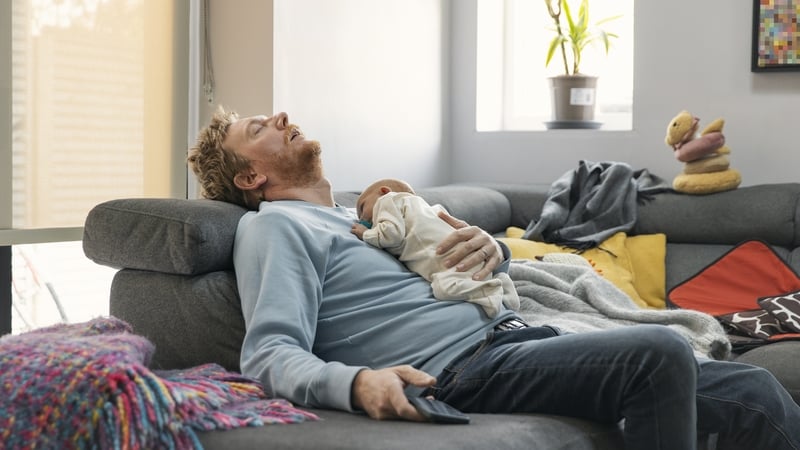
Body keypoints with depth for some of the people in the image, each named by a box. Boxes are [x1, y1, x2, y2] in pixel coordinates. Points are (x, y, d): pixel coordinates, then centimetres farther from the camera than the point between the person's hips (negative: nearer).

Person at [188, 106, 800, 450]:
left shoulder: (361, 219, 30)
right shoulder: (275, 225, 5)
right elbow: (270, 352, -10)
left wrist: (492, 251, 7)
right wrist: (354, 382, -30)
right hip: (462, 371, -8)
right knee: (658, 350, -30)